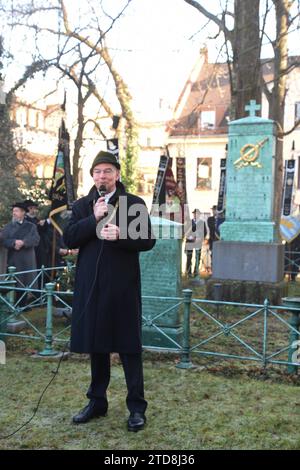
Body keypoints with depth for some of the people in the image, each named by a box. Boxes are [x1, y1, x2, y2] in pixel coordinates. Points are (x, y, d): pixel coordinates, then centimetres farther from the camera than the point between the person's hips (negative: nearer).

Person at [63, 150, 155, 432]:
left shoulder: (135, 203, 2)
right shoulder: (81, 205, 11)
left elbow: (148, 240, -4)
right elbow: (68, 239, 0)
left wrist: (120, 235, -20)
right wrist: (94, 219, -12)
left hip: (123, 285, -3)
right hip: (91, 285, 3)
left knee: (129, 345, 1)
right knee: (96, 345, 12)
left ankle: (136, 407, 10)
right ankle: (97, 401, 26)